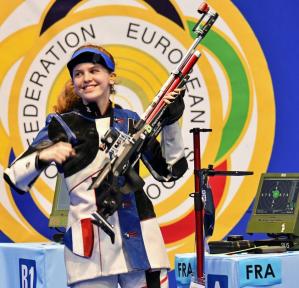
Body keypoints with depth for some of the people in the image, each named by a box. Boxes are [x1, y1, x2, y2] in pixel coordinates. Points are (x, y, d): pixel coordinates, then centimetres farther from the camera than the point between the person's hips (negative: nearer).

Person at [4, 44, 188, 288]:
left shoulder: (130, 121, 13)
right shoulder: (62, 125, 4)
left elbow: (168, 171, 14)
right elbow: (16, 179, -4)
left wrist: (170, 123, 4)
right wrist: (42, 157, -24)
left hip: (139, 243, 2)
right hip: (90, 247, -2)